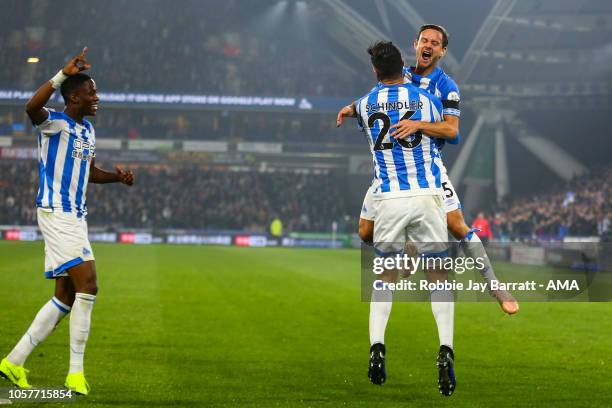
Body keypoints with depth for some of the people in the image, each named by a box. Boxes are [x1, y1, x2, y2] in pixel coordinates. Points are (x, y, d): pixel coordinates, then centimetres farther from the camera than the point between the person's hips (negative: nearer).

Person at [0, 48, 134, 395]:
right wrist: (64, 74, -36)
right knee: (87, 285, -16)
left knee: (66, 297, 10)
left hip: (75, 217, 10)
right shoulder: (55, 123, -9)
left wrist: (117, 177, 13)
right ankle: (76, 372, -10)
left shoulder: (88, 130, 17)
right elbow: (32, 107, -34)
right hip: (56, 214, -9)